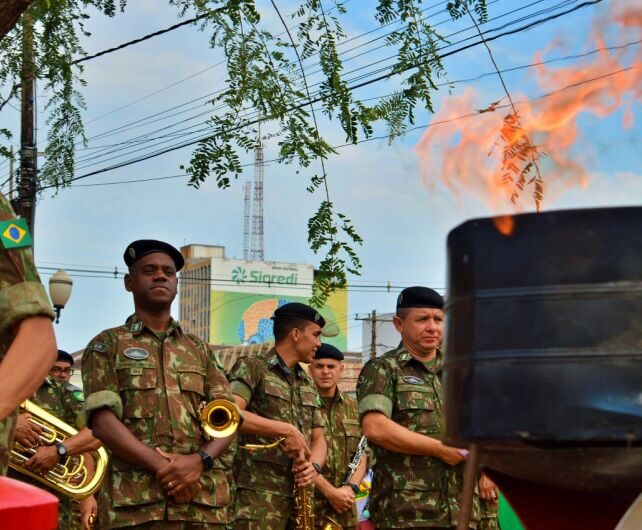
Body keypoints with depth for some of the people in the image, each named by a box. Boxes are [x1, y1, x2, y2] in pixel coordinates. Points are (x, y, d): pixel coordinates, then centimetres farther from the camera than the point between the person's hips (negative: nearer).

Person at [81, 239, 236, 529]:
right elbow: (102, 421, -4)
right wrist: (162, 467, -15)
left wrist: (199, 461, -11)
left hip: (204, 501, 3)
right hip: (134, 503, -3)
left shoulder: (200, 350, 19)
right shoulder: (107, 345, 9)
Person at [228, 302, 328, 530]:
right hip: (258, 494, -7)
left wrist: (314, 465, -3)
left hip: (298, 496, 8)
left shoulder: (308, 384, 22)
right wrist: (286, 430, -18)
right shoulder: (252, 368, -2)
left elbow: (318, 439, 21)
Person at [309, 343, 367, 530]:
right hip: (309, 507, -5)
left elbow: (362, 456, 10)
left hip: (345, 510, 5)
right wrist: (329, 491, -14)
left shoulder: (354, 408, 14)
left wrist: (350, 487, -7)